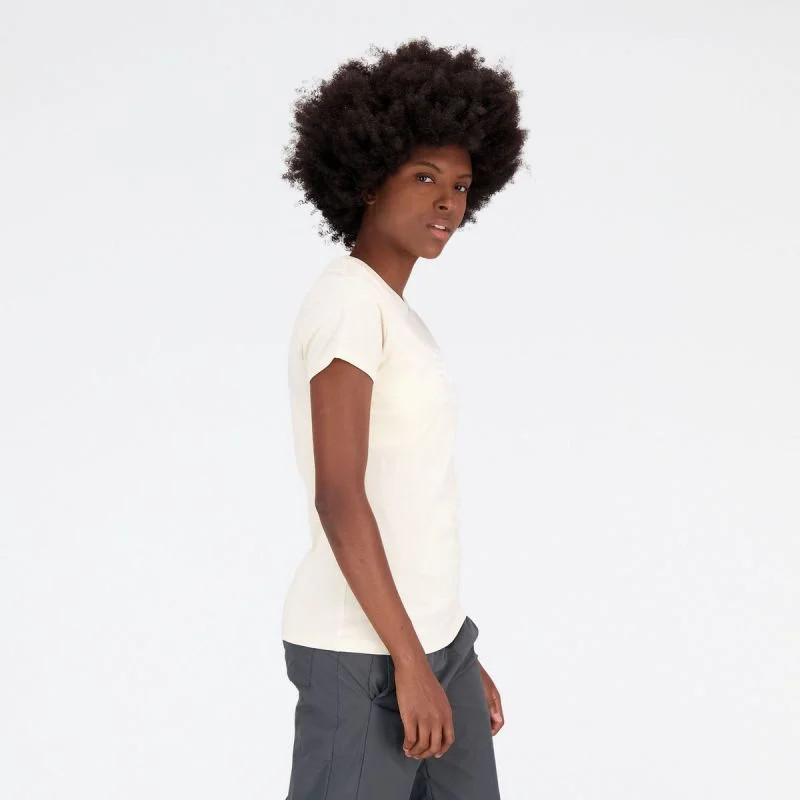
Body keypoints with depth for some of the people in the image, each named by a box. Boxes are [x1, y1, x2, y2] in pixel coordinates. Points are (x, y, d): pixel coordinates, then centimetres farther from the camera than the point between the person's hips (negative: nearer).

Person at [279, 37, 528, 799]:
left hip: (415, 631, 10)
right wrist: (411, 664, -22)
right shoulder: (346, 300, -17)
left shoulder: (382, 313, 14)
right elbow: (337, 497, -23)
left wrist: (450, 651, 21)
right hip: (363, 650, -10)